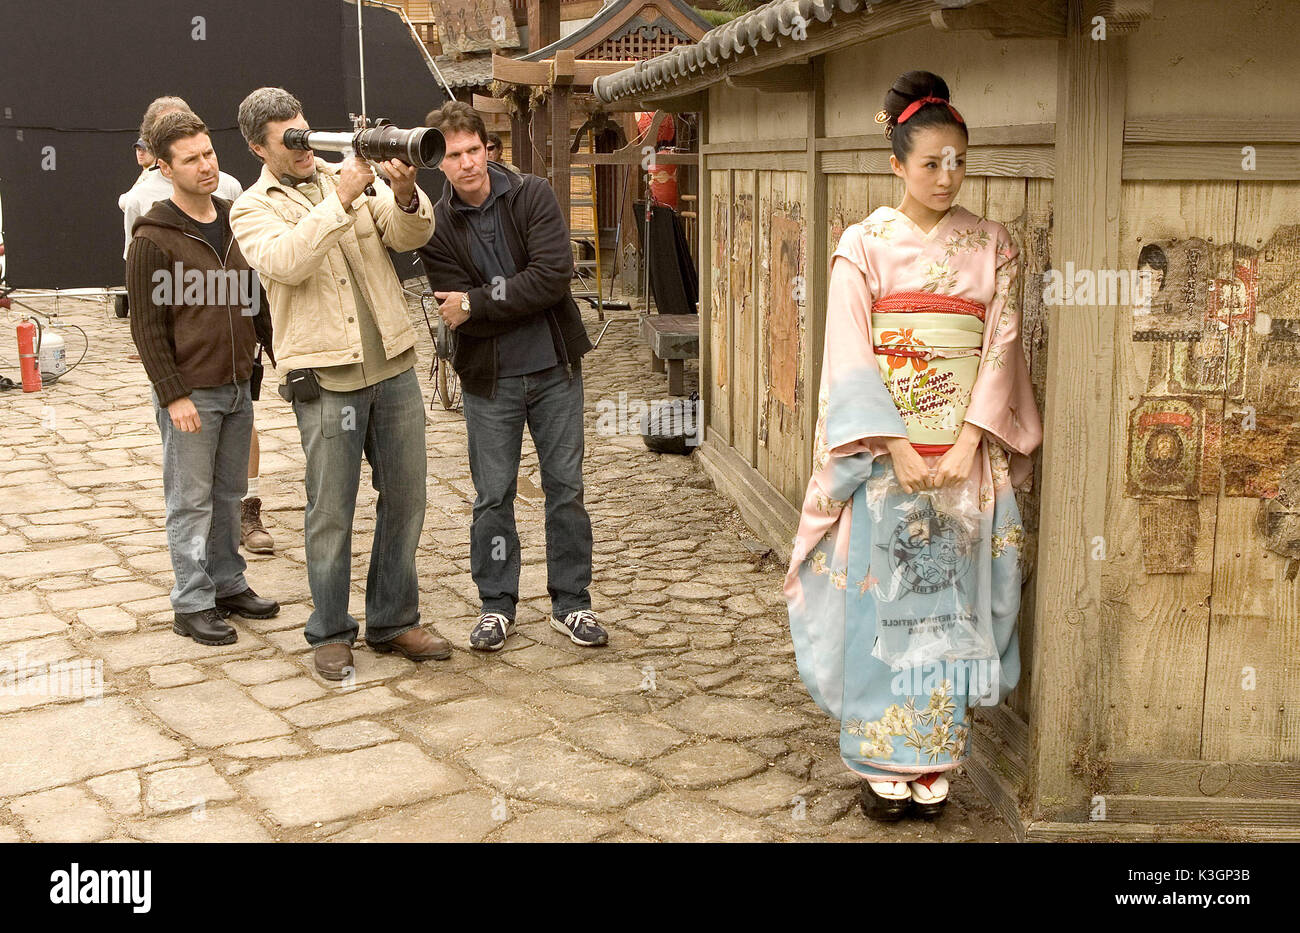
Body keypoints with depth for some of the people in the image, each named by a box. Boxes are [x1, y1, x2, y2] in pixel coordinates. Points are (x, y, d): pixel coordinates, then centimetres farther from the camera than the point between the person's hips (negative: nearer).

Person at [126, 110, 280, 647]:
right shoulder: (153, 240, -10)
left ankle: (228, 584, 27)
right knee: (191, 501, 2)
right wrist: (174, 396, -15)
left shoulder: (235, 224, 9)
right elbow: (147, 327, -11)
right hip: (190, 392, -6)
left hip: (237, 387, 6)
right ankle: (192, 604, 11)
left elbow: (255, 300, 17)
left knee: (229, 493, 14)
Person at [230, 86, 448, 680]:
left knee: (405, 497, 10)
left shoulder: (351, 176, 11)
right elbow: (285, 262, -19)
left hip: (392, 365, 4)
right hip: (326, 378, -4)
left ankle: (393, 620, 24)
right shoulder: (253, 209, 2)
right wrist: (340, 201, -22)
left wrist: (405, 195, -22)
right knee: (331, 511, 3)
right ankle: (330, 634, 18)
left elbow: (412, 234, -1)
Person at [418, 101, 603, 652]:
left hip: (554, 368, 0)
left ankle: (571, 603, 20)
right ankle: (496, 606, 22)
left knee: (566, 487, 7)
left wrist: (476, 303, -16)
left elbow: (553, 276, -18)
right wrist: (516, 296, -19)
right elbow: (454, 312, -12)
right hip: (489, 378, 0)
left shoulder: (533, 196, -5)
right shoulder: (435, 226, -3)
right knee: (492, 497, 8)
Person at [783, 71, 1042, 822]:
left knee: (950, 604, 5)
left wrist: (967, 444, -10)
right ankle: (885, 768, 13)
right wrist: (897, 448, -14)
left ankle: (935, 766, 16)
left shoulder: (992, 246, 6)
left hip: (968, 456, 2)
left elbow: (1002, 350, 1)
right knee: (882, 601, 1)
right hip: (886, 453, -1)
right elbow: (851, 356, -6)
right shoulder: (865, 244, 1)